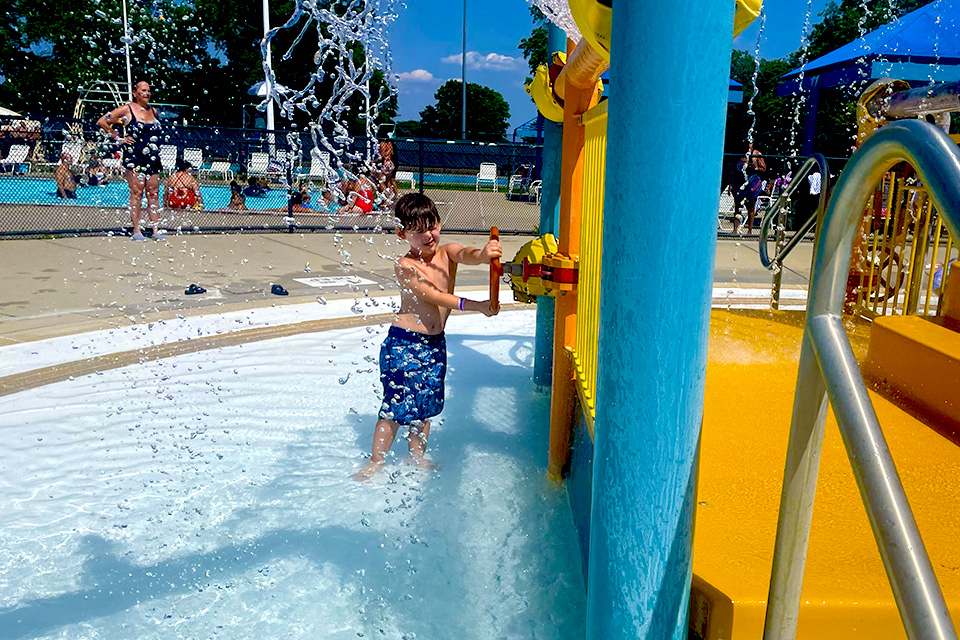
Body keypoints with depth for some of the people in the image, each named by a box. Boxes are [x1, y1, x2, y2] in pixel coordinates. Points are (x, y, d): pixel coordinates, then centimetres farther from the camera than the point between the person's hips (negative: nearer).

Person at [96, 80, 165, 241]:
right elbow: (102, 121, 2)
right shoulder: (127, 110, -1)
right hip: (134, 158, -5)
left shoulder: (154, 111, 14)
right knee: (136, 193, -7)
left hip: (153, 159, 5)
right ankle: (136, 230, -5)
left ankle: (156, 229, 3)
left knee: (153, 194, 3)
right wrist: (118, 138, -2)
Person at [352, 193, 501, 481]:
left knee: (426, 403, 16)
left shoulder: (447, 253, -2)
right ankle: (375, 461, 15)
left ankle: (417, 455, 33)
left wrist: (482, 254, -48)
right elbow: (432, 295, -25)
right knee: (396, 405, -1)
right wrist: (472, 305, -35)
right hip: (403, 343, -5)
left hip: (435, 344, 5)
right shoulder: (405, 266, -16)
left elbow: (466, 254, -23)